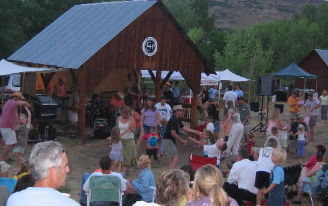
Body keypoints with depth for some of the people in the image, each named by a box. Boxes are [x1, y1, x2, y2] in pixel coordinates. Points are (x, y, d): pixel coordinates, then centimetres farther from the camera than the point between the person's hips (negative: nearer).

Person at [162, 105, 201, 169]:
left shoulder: (177, 120, 12)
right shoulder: (173, 120, -19)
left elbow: (184, 127, 18)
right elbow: (173, 133, -22)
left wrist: (195, 132, 16)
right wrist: (182, 141, -15)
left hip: (171, 140, 11)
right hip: (168, 140, -11)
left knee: (172, 158, 18)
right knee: (175, 158, -12)